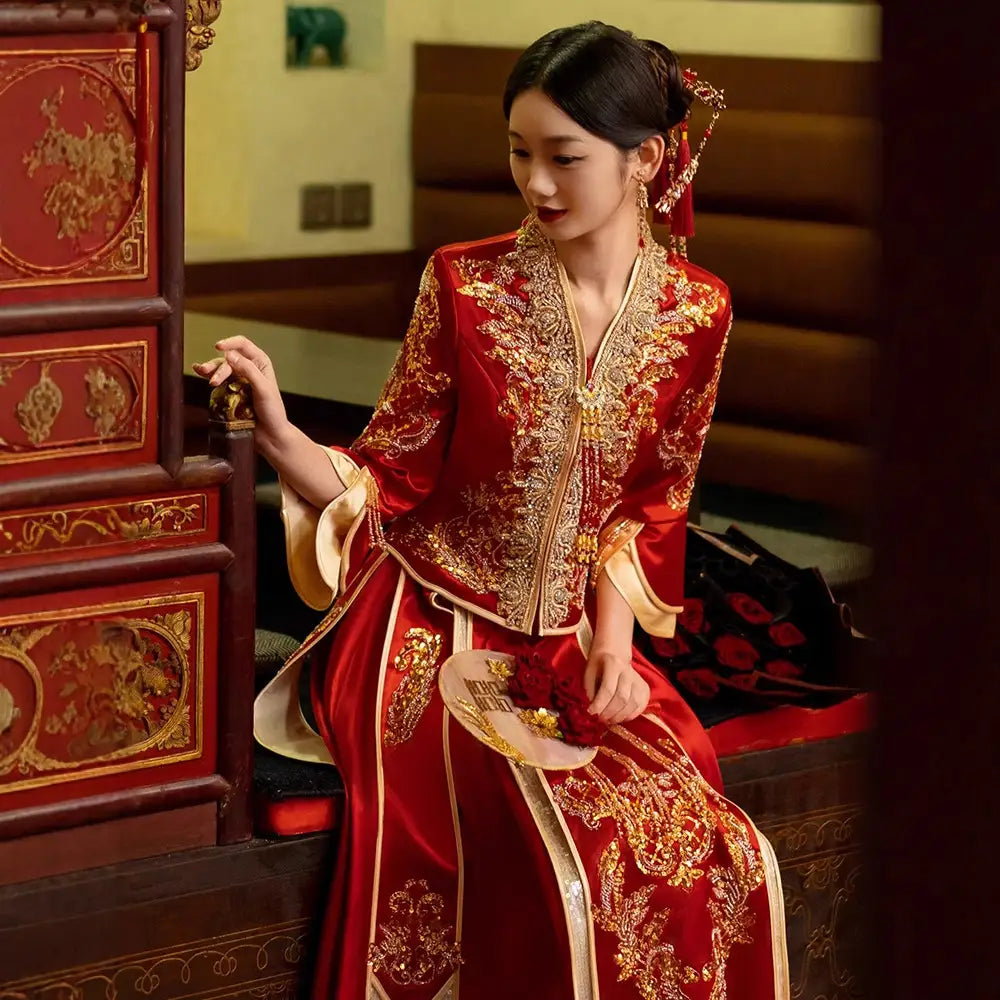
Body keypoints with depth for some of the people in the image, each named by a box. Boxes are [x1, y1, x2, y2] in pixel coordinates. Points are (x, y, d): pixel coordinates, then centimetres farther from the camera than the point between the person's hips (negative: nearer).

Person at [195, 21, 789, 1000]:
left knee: (711, 854, -19)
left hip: (577, 645, 3)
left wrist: (614, 632, -5)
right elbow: (386, 478, -4)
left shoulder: (695, 311, 0)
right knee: (596, 860, -26)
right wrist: (276, 433, -22)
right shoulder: (464, 286, -7)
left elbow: (650, 505, 10)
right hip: (436, 635, -3)